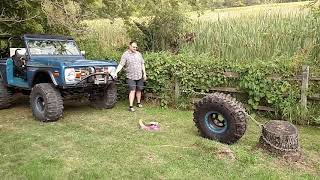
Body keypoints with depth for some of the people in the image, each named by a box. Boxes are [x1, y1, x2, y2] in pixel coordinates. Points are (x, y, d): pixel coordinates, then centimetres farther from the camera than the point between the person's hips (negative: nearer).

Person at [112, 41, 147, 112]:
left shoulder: (138, 54, 10)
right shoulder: (125, 55, -6)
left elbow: (142, 64, 15)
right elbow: (121, 65, -15)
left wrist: (144, 73, 10)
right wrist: (116, 72, -27)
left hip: (139, 76, 5)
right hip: (131, 77, -5)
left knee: (139, 90, 13)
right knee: (132, 91, -12)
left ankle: (138, 103, 30)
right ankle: (131, 106, -8)